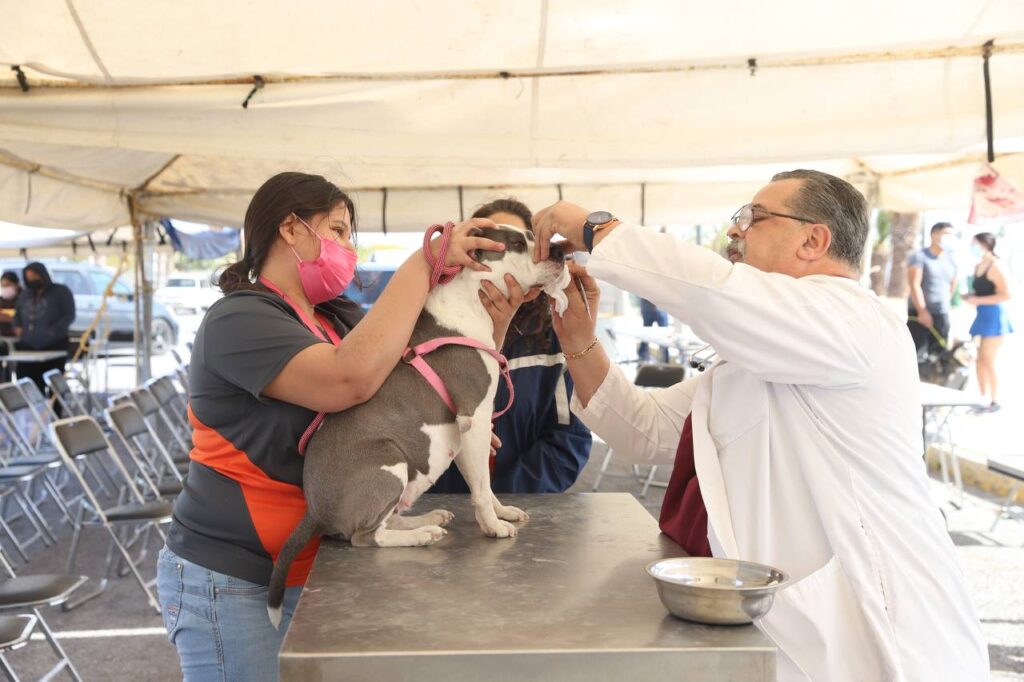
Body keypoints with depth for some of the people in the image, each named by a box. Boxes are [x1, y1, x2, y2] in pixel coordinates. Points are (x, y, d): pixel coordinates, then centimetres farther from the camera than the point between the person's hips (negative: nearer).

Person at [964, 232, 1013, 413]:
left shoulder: (995, 267, -15)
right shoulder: (978, 267, 12)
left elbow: (1006, 295, -21)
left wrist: (978, 301, -20)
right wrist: (969, 296, 4)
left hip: (994, 316, -9)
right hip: (983, 316, 9)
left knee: (989, 361, -3)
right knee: (980, 360, 10)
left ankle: (995, 402, 7)